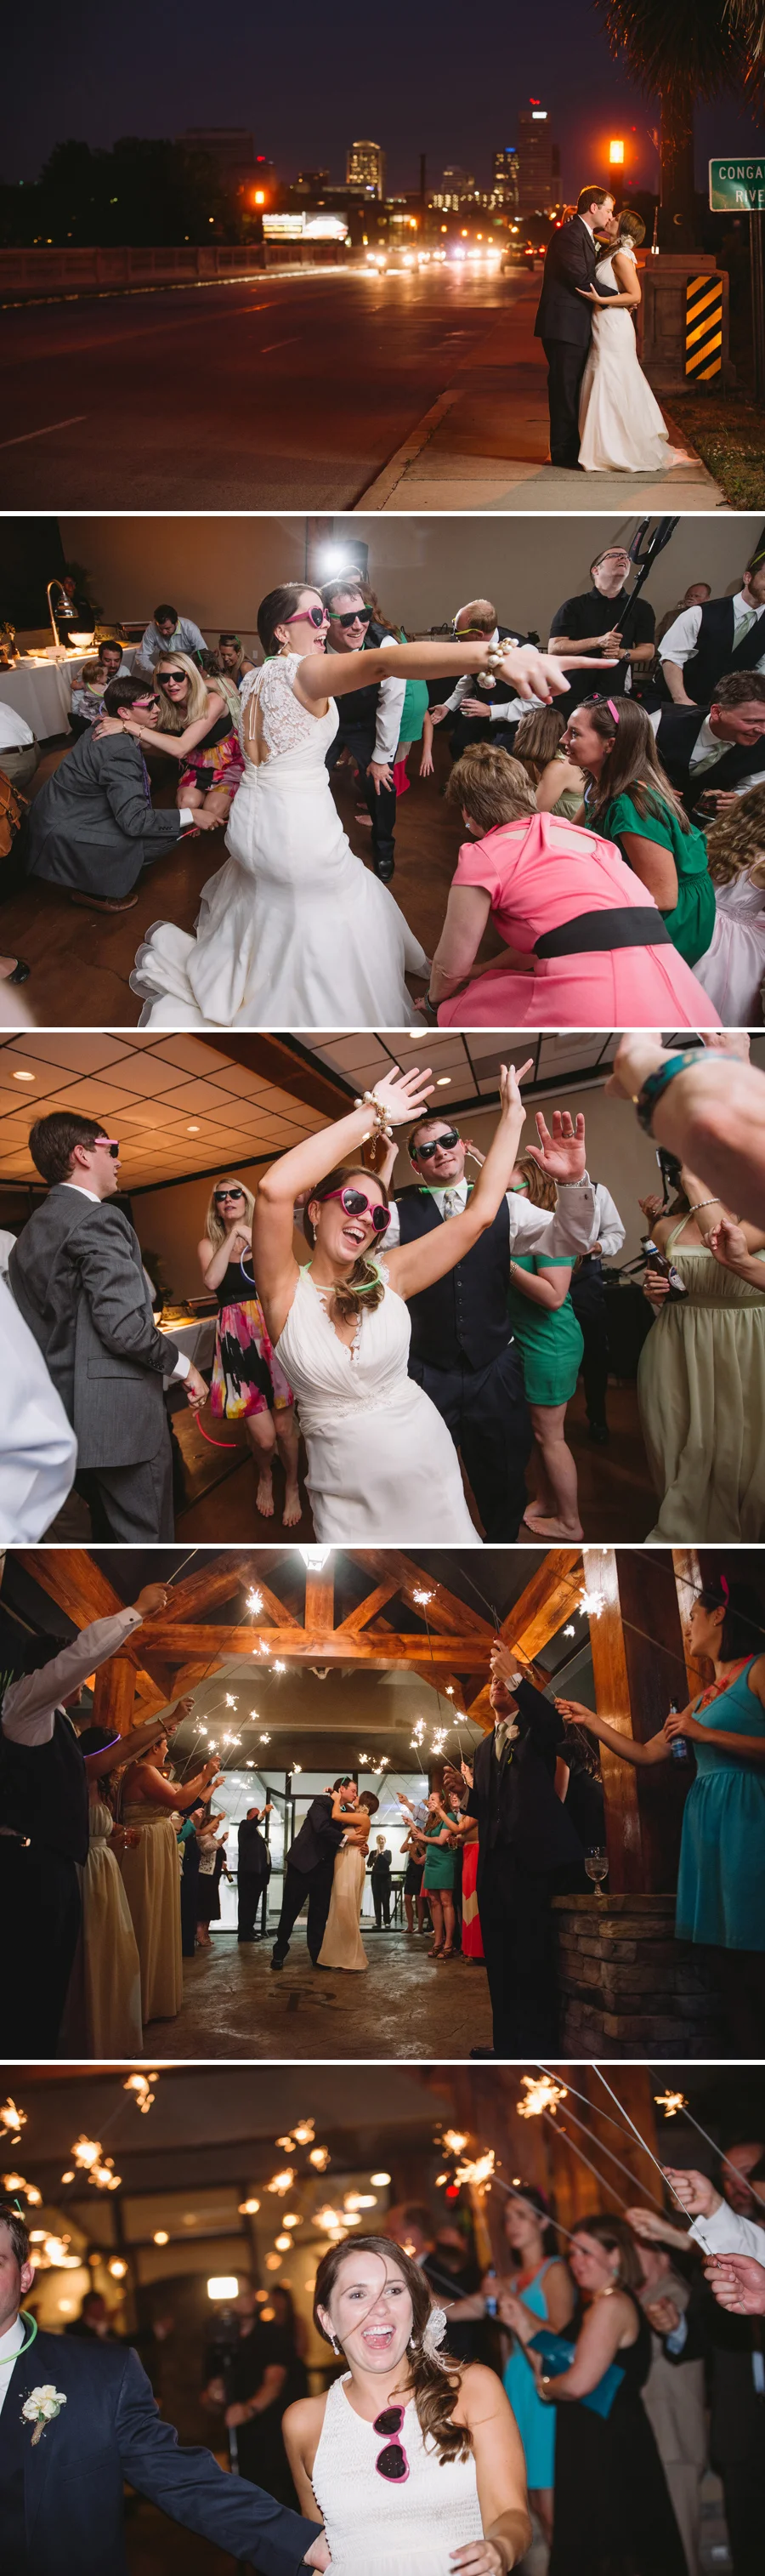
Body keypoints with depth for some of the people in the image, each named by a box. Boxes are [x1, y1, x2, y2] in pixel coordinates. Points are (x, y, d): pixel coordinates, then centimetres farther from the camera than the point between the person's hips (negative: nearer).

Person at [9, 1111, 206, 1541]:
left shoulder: (32, 1232, 16)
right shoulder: (97, 1220, -13)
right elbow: (125, 1326, -21)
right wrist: (184, 1365, -7)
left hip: (73, 1416, 9)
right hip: (121, 1415, -9)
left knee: (108, 1533, 18)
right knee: (145, 1535, -4)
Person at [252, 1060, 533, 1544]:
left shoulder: (387, 1278, -1)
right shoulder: (288, 1293, -11)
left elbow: (480, 1212, -1)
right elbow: (275, 1189, -29)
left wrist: (512, 1114, -2)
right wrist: (373, 1113, -24)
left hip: (429, 1464, 3)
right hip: (348, 1498, -3)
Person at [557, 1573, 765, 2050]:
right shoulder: (703, 1699, 22)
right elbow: (646, 1753, 24)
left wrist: (706, 1735, -14)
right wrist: (590, 1719, 23)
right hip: (705, 1819, 9)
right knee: (727, 1954, 6)